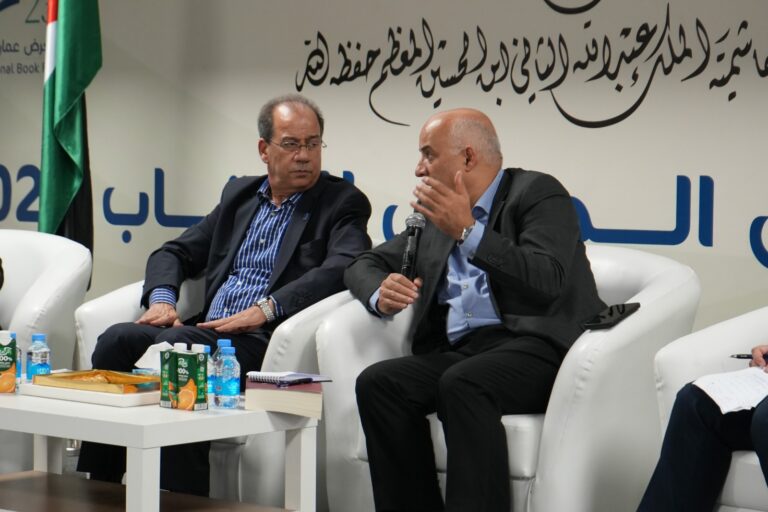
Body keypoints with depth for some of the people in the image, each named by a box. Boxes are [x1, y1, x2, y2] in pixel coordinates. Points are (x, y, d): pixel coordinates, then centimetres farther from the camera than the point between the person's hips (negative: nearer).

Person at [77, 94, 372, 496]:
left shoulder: (343, 203, 6)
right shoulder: (239, 194, 23)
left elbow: (343, 266, -14)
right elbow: (173, 253, 25)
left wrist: (266, 308, -24)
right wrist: (161, 298, 2)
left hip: (263, 341, -6)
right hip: (205, 331, 6)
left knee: (176, 342, -32)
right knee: (117, 339, -19)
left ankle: (180, 501, -28)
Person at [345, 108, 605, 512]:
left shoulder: (537, 192, 3)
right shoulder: (438, 214, 24)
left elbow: (548, 281, -14)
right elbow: (365, 264, 27)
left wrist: (468, 231, -14)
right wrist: (381, 294, 2)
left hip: (533, 345, -6)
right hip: (458, 353, 6)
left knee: (462, 383, -35)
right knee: (376, 383, -21)